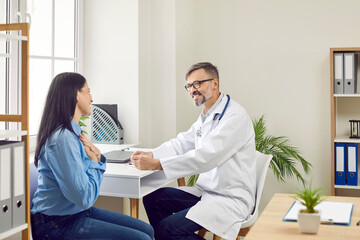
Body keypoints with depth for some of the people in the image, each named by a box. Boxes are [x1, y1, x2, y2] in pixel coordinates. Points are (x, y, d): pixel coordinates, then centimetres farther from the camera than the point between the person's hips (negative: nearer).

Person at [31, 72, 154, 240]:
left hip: (77, 212, 10)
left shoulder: (73, 132, 8)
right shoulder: (63, 139, -22)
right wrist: (94, 161, -10)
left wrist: (97, 158, -3)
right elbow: (85, 198, -24)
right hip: (58, 224, -10)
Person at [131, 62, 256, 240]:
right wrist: (150, 155, -5)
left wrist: (156, 164, -29)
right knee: (153, 198, 1)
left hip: (231, 199, -9)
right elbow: (182, 143, 13)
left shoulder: (235, 117, -18)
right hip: (205, 191, 9)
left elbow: (205, 157, -28)